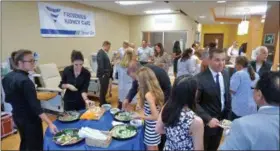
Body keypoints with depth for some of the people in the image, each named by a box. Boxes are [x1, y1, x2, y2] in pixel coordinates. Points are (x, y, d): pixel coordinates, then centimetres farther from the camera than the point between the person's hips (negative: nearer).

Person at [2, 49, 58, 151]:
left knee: (24, 142, 27)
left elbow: (8, 99, 11)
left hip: (17, 116, 9)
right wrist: (50, 123, -35)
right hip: (29, 119, -9)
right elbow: (35, 105, -32)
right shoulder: (25, 81, -27)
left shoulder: (7, 77, 0)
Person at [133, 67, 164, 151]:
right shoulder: (156, 90, -2)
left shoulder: (148, 94, -28)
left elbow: (155, 116, -24)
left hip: (151, 127, -8)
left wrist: (140, 116, -14)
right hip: (156, 126, 8)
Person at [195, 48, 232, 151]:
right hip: (206, 123, -6)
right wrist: (208, 119, -29)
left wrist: (227, 117, 7)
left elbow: (227, 97, 8)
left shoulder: (226, 75, -1)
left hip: (221, 121, 6)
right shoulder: (200, 78, -23)